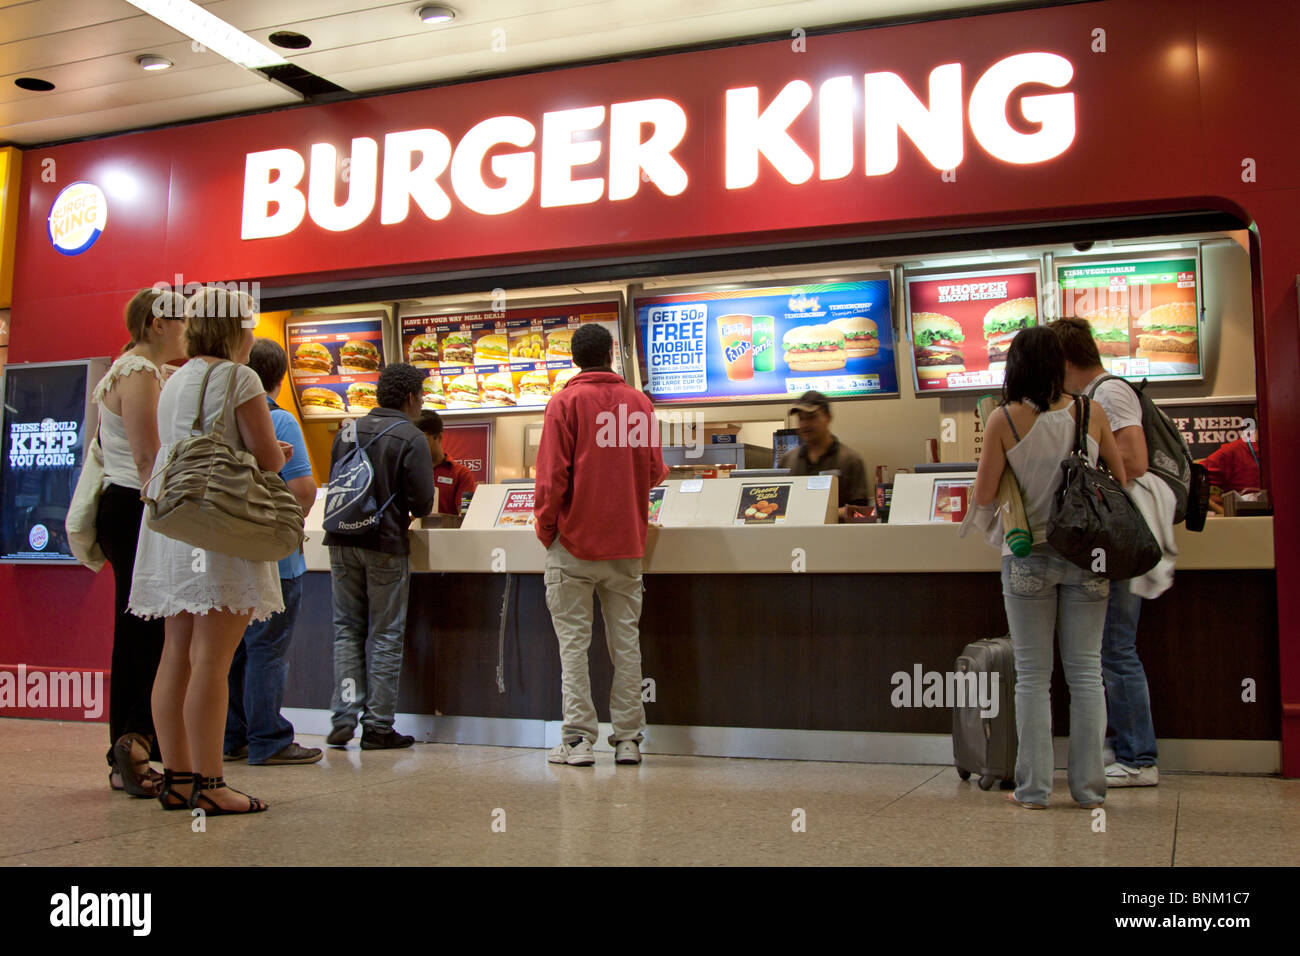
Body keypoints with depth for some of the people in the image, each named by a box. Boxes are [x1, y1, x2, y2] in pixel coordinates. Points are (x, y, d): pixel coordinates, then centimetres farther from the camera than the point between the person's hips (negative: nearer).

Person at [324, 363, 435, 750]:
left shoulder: (347, 431, 9)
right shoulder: (412, 438, -8)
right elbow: (422, 501, -13)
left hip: (341, 542, 5)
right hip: (385, 545, -5)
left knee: (347, 630, 13)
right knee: (386, 637, 4)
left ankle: (344, 718, 6)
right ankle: (378, 725, 7)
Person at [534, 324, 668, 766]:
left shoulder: (565, 402, -5)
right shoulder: (639, 402, 6)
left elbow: (551, 475, -10)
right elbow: (654, 471, 11)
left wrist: (545, 530, 1)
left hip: (575, 543, -3)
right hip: (626, 545, 3)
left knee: (574, 642, 2)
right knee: (626, 640, 8)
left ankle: (578, 739, 1)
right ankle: (628, 738, 10)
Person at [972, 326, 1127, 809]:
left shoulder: (1004, 420, -8)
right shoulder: (1091, 413, -2)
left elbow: (983, 497, -8)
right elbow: (1123, 480, 6)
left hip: (1028, 557, -2)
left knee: (1032, 676, 6)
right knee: (1085, 671, 9)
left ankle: (1033, 788, 9)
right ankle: (1089, 787, 13)